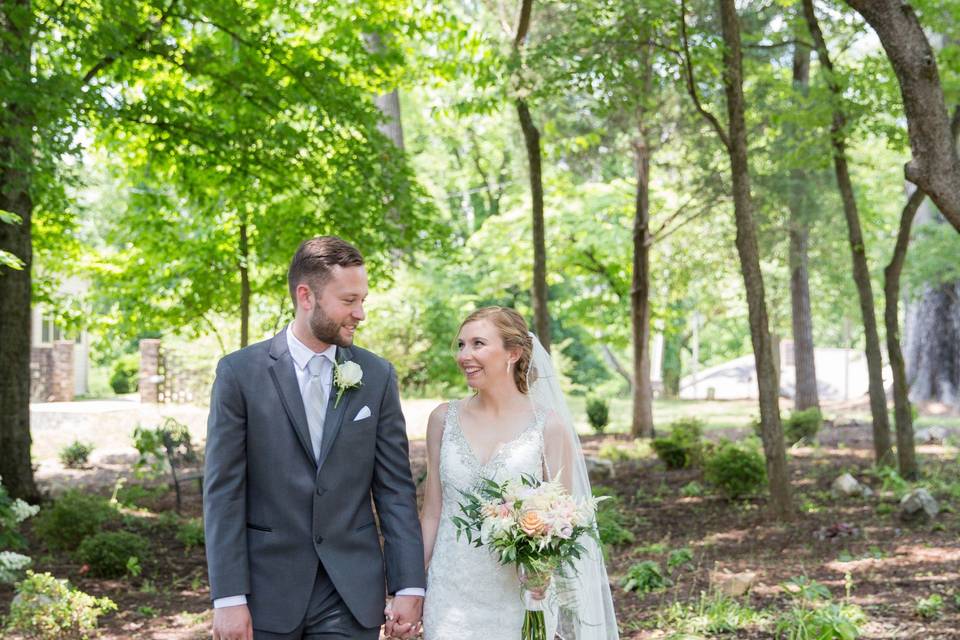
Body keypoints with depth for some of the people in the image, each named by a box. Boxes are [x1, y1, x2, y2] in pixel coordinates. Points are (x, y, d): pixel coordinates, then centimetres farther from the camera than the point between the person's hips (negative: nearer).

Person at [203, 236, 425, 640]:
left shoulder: (377, 376, 3)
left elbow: (395, 489, 3)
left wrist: (409, 587, -1)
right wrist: (228, 598, -10)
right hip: (267, 591, -2)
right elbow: (222, 492, -6)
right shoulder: (239, 373, -4)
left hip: (352, 594, 2)